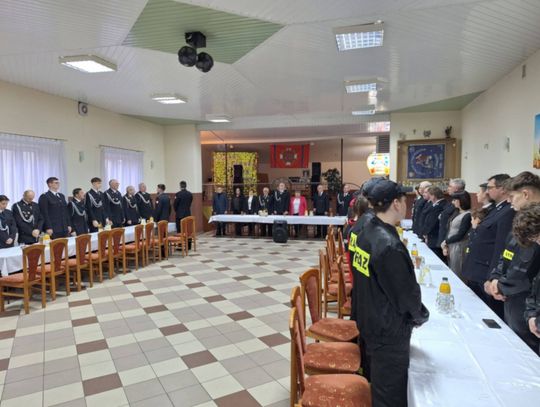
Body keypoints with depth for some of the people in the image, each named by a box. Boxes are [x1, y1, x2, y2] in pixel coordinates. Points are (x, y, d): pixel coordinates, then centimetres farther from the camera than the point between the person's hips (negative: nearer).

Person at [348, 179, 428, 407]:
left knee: (373, 380, 28)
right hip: (388, 329, -8)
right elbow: (407, 291, -20)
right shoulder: (390, 245, -29)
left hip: (367, 319, 9)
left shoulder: (362, 232, -2)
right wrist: (420, 316, -1)